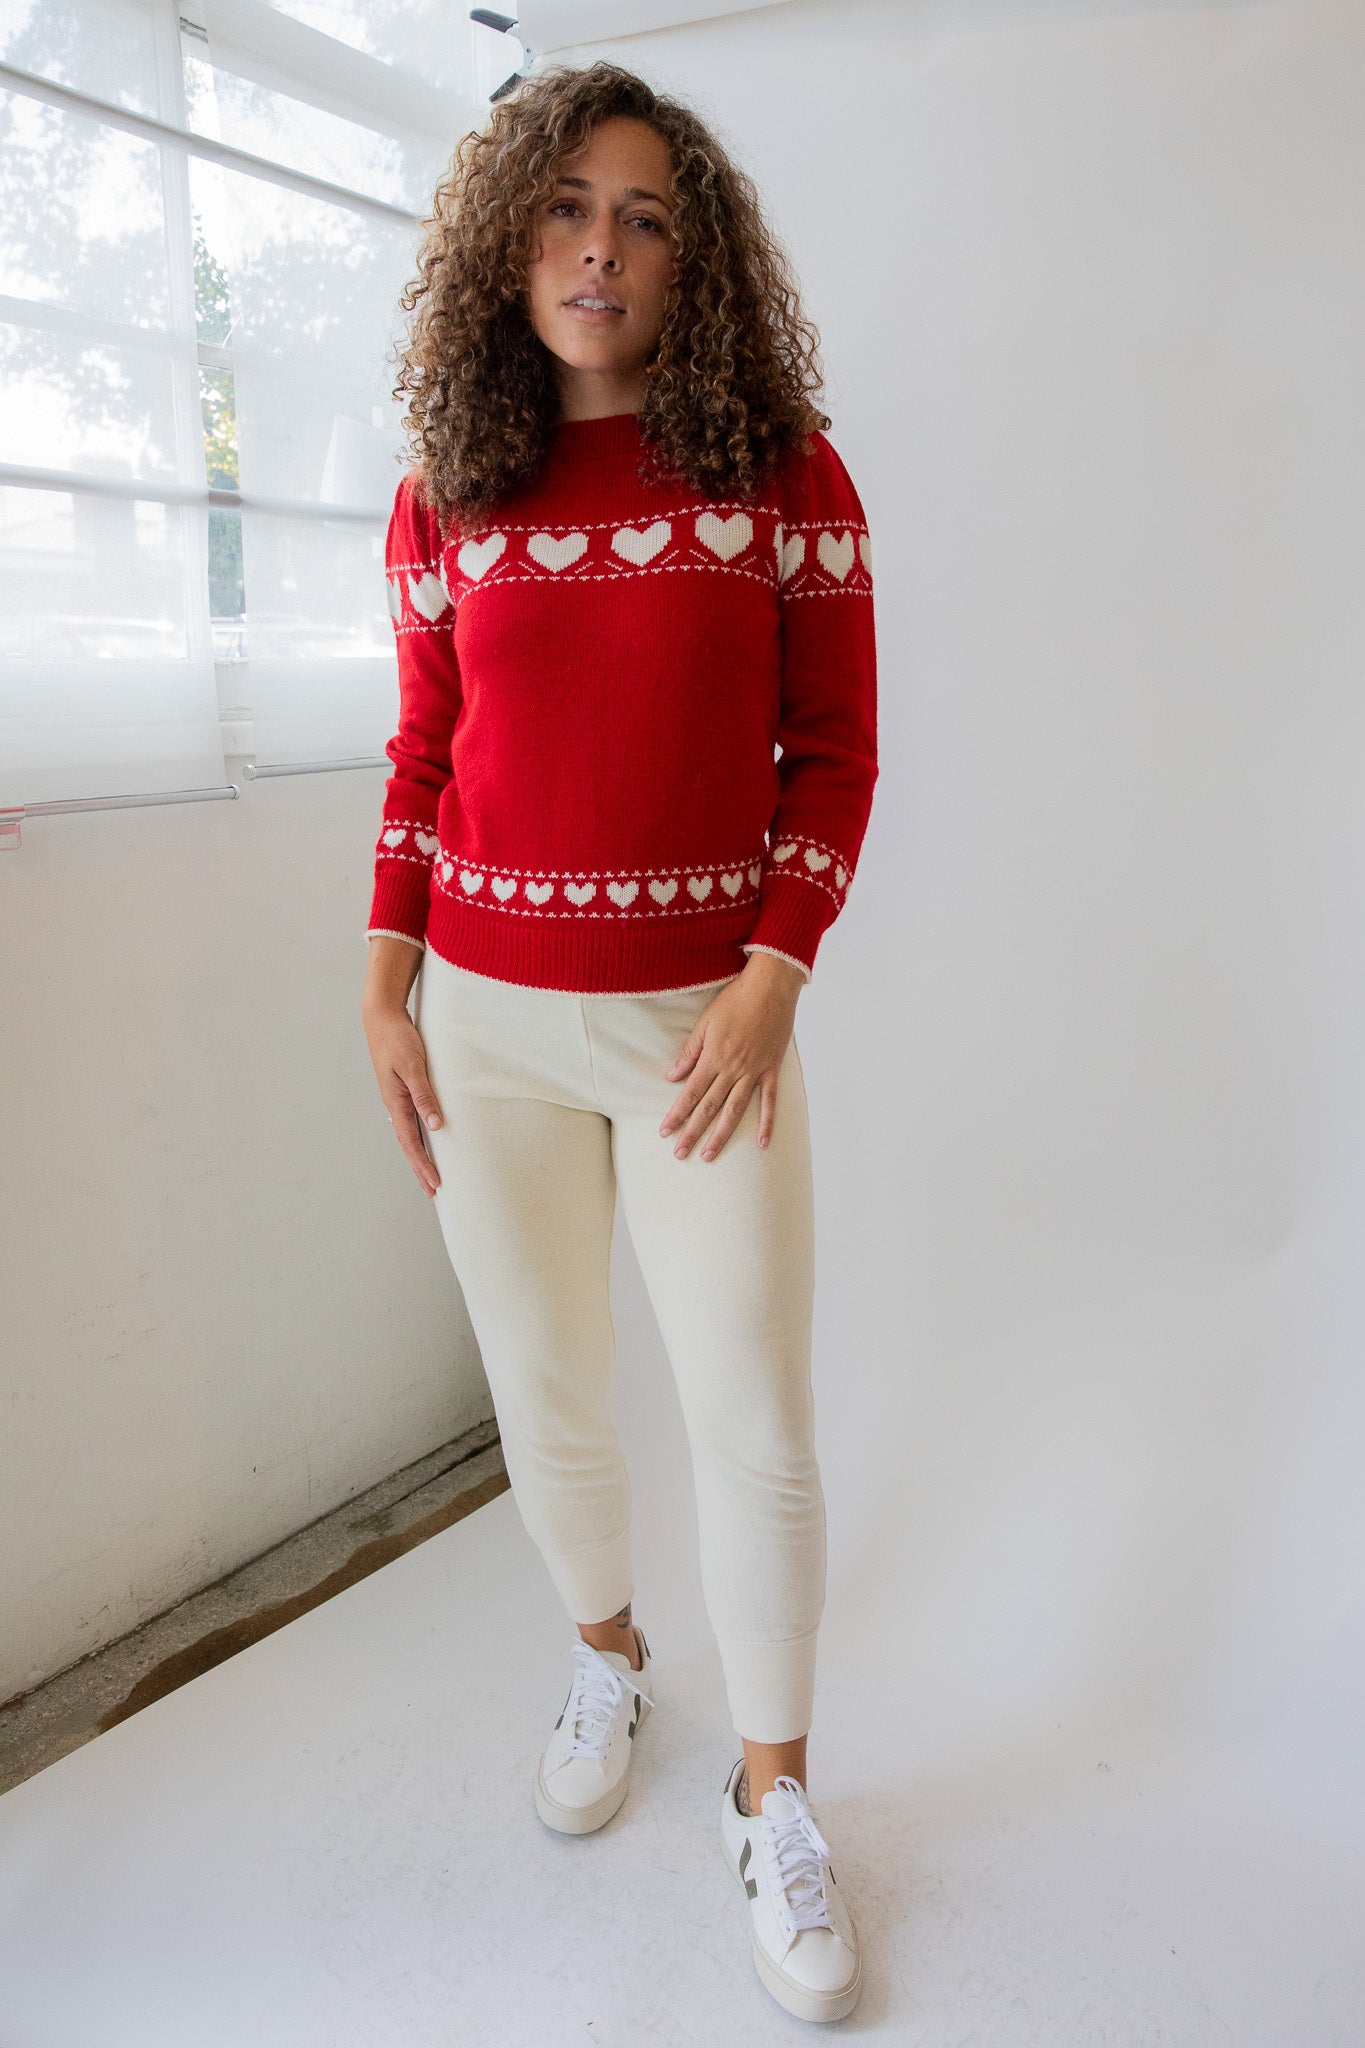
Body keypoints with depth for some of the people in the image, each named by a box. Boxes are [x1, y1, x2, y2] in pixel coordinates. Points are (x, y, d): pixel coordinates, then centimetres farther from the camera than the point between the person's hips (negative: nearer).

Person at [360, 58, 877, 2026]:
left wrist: (771, 985, -11)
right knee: (546, 1398, 14)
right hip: (492, 1022, 2)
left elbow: (834, 747, 0)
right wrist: (385, 993, 3)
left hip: (705, 1016, -2)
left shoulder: (784, 468, 0)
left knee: (756, 1424, 2)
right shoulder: (445, 497, 6)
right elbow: (424, 755, 10)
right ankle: (608, 1659, 43)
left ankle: (773, 1798, 25)